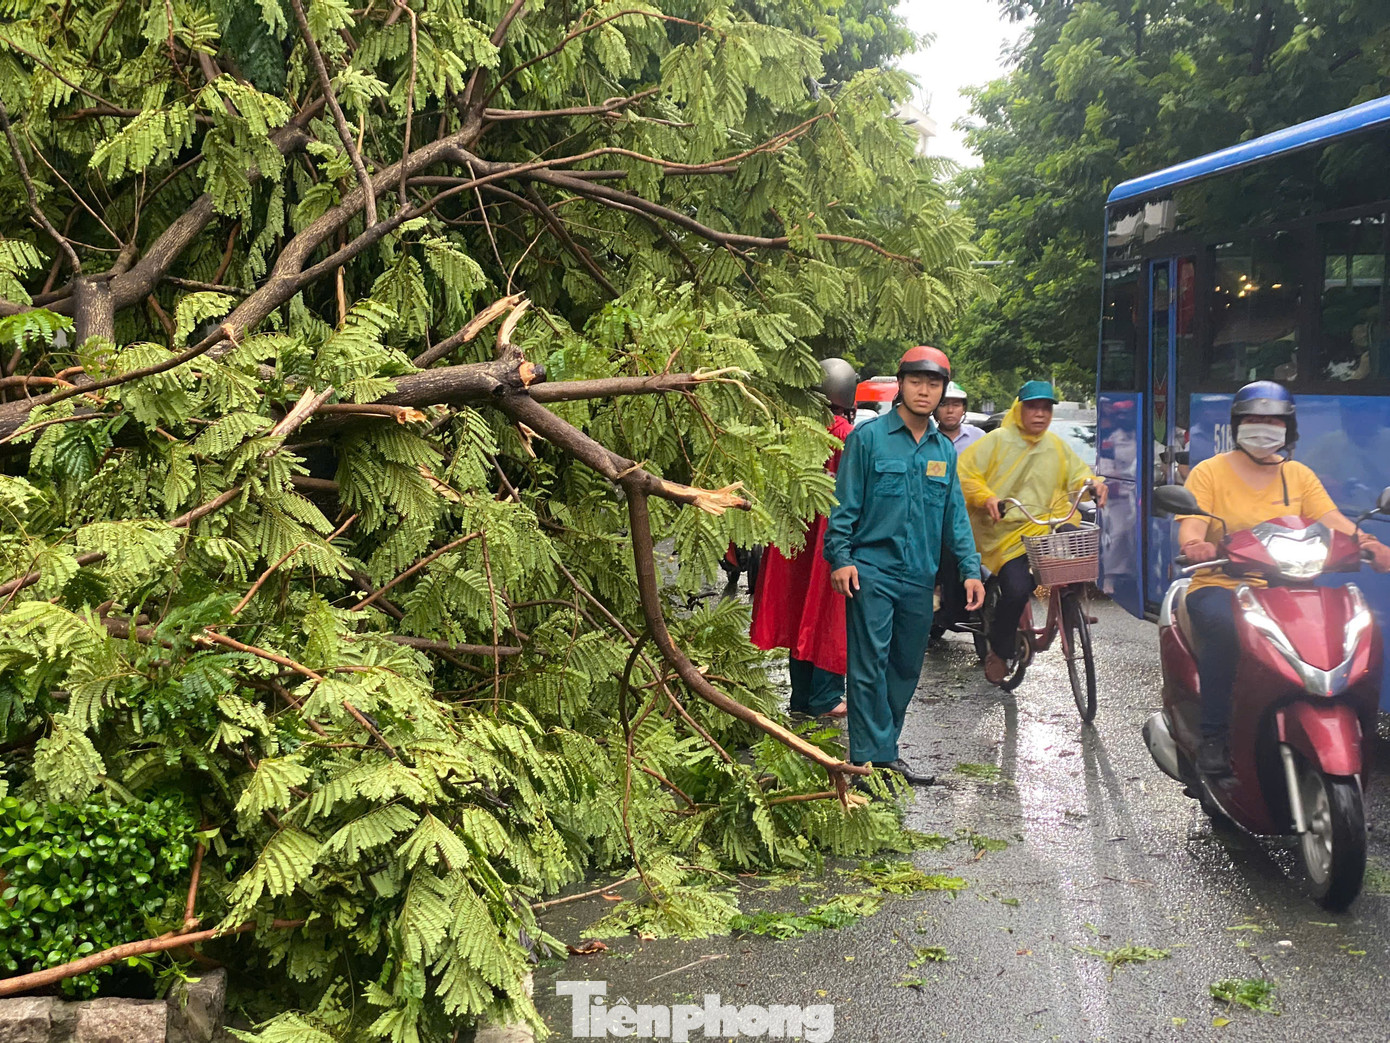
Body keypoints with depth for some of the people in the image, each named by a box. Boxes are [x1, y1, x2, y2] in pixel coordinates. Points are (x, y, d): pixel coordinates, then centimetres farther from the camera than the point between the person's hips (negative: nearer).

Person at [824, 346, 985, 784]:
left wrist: (970, 568, 7)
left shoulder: (944, 449, 14)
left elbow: (955, 515, 16)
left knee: (907, 668, 12)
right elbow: (845, 503, -4)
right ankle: (870, 758, 0)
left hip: (920, 577, 6)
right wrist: (840, 557, -13)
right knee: (870, 666, -6)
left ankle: (886, 752, 23)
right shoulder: (869, 437, -2)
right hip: (872, 571, -6)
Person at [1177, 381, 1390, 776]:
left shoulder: (1300, 475, 14)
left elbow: (1330, 520, 0)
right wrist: (1194, 544, -34)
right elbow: (1192, 526, -10)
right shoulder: (1209, 472, 3)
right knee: (1225, 628, -36)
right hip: (1219, 585, -3)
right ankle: (1213, 736, -24)